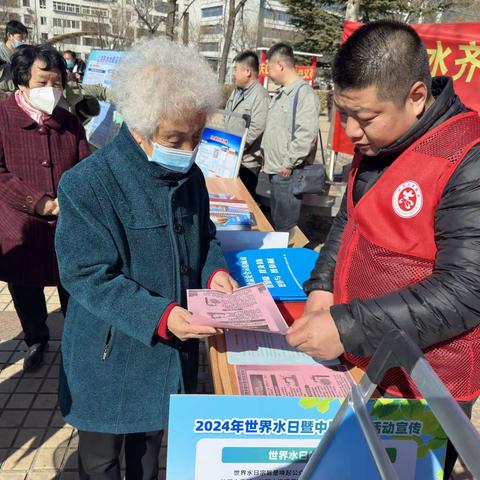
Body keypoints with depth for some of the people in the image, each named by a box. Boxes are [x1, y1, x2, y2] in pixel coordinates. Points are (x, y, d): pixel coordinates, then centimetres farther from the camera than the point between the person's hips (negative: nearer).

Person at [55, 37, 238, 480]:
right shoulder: (87, 185, -24)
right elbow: (89, 276, -24)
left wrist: (214, 270, -10)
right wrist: (158, 316, -33)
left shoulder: (190, 176, -4)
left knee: (150, 441, 29)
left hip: (172, 351, 5)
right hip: (111, 357, -5)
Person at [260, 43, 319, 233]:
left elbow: (306, 134, -23)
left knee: (286, 226, -1)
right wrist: (265, 156, 19)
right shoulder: (281, 93, 16)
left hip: (289, 174, -9)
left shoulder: (303, 92, -15)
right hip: (274, 170, 9)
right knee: (275, 221, 18)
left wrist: (288, 164, -19)